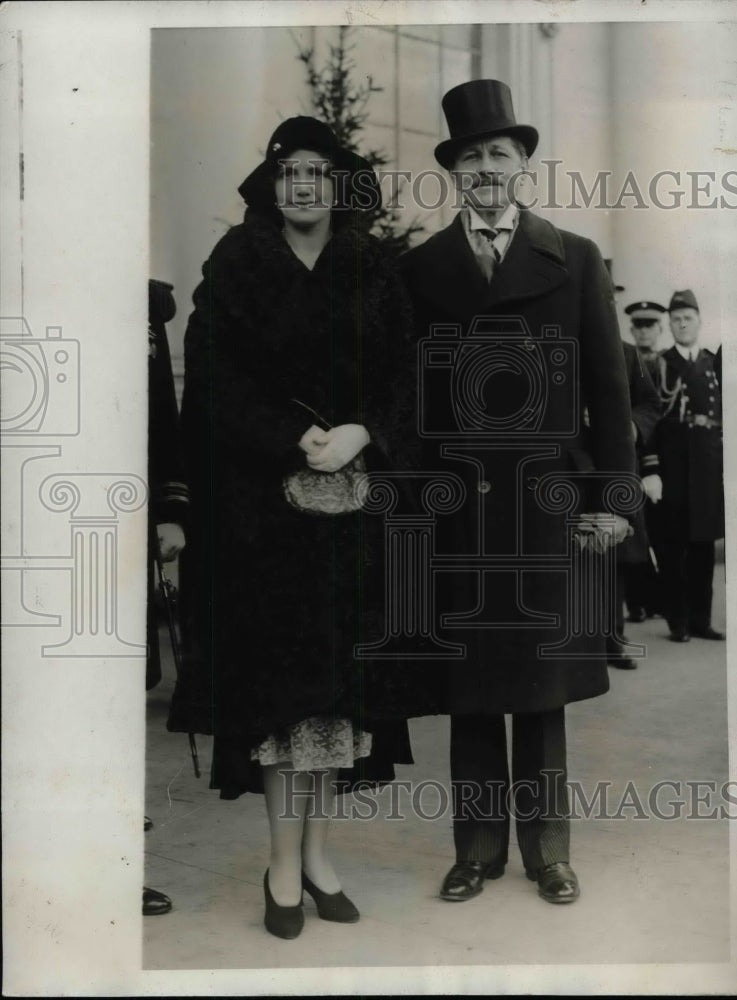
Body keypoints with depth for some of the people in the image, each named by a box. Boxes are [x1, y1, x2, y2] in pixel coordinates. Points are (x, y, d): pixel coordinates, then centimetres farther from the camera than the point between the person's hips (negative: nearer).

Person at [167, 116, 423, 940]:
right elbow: (216, 378, -6)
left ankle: (316, 850, 16)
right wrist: (298, 441, -15)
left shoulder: (375, 274, 9)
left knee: (339, 673, 4)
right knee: (282, 671, -2)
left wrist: (359, 436, -13)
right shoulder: (236, 267, 3)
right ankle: (285, 861, 9)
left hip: (353, 502, 3)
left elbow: (405, 379, 5)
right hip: (265, 503, -2)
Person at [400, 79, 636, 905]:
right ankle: (478, 846, 21)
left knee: (543, 681, 8)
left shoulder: (575, 260, 6)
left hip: (547, 498, 0)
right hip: (455, 502, 1)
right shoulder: (419, 268, 7)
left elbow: (608, 386, 4)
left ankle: (547, 847, 22)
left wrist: (610, 493, -2)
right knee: (468, 682, 8)